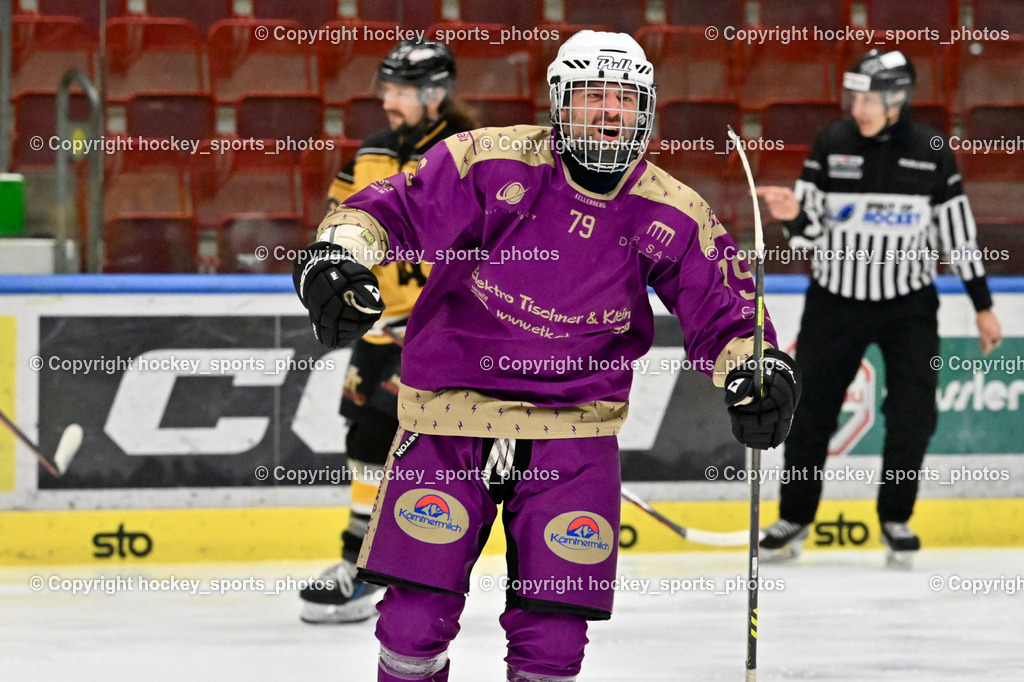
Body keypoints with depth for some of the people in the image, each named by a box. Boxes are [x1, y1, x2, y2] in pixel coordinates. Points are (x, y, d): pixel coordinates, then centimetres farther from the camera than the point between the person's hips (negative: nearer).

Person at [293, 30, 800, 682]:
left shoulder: (676, 218, -2)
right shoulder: (490, 163, -9)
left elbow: (727, 314, 4)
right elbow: (390, 210, -7)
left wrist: (760, 372, -16)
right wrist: (337, 257, -27)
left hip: (574, 438, 1)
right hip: (451, 417, -1)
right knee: (414, 622, -3)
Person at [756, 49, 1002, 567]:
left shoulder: (932, 153, -6)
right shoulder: (832, 146, -7)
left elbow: (958, 234, 1)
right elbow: (809, 232, -4)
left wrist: (982, 306, 3)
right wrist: (793, 215, -27)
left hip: (909, 305, 0)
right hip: (836, 299, 0)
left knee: (913, 416, -6)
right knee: (811, 410, 3)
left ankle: (896, 519, 12)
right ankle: (794, 518, 19)